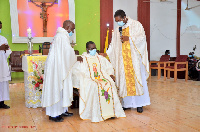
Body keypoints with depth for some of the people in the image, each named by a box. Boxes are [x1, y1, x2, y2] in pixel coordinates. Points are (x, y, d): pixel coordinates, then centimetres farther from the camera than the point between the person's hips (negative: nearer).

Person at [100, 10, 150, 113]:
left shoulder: (136, 25, 3)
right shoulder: (117, 30, 15)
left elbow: (142, 37, -7)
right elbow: (113, 45, 13)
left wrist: (129, 38, -16)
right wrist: (107, 53, 1)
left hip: (135, 58, -4)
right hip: (123, 60, 4)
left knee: (137, 79, -4)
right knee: (124, 80, 1)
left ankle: (139, 104, 3)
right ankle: (126, 103, 7)